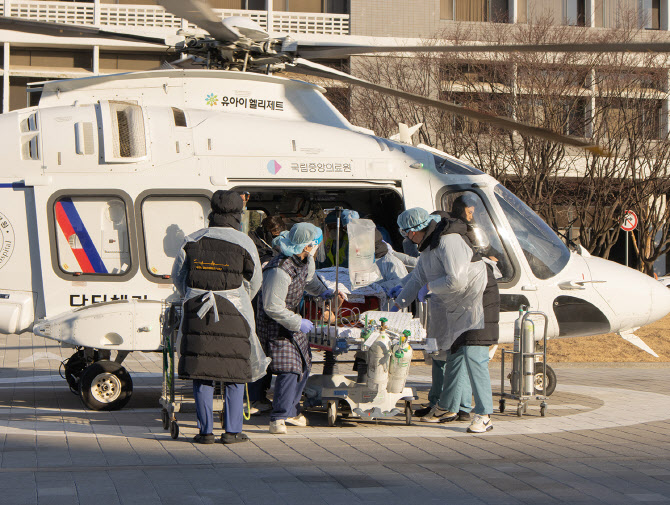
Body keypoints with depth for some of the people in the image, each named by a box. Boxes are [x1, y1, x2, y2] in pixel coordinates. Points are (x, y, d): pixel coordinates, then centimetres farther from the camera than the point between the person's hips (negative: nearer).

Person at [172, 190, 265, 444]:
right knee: (236, 373, 7)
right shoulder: (244, 243, 0)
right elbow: (254, 282, 11)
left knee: (202, 374, 5)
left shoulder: (193, 240, 6)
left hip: (197, 312, 2)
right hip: (233, 314, -2)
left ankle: (205, 430, 4)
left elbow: (177, 276, 15)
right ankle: (232, 431, 6)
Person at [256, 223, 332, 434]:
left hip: (291, 318, 9)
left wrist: (322, 292, 10)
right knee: (288, 368, -19)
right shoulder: (279, 271, -32)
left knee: (303, 366, 14)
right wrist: (298, 323, -22)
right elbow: (272, 307, -27)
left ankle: (290, 411, 31)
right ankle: (278, 418, -11)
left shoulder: (305, 260, -3)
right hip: (274, 323, -9)